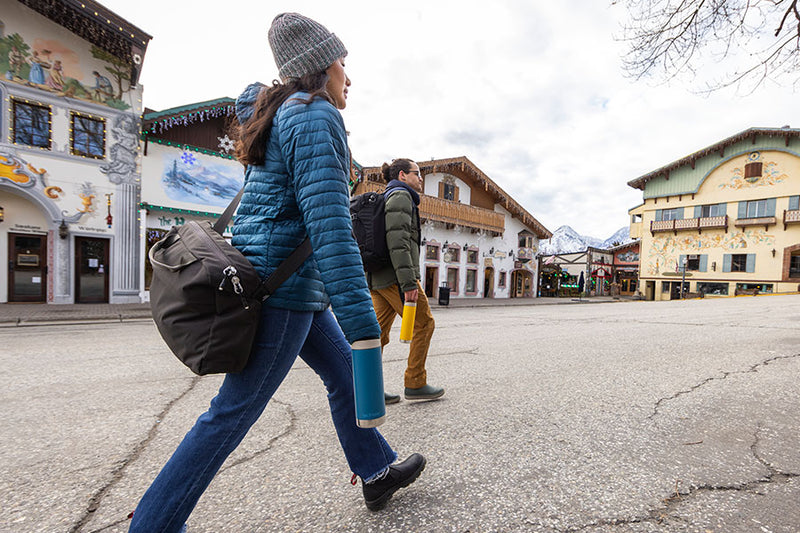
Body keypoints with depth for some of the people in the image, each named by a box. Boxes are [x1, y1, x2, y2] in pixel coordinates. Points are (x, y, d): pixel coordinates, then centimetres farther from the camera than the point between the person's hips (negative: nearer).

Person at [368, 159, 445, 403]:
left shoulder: (384, 198, 25)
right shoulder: (401, 196, -5)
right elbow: (397, 240, -19)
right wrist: (409, 282, -23)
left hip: (376, 277, 9)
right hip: (394, 274, -9)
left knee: (379, 331, 8)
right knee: (424, 324, 1)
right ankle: (415, 383, 8)